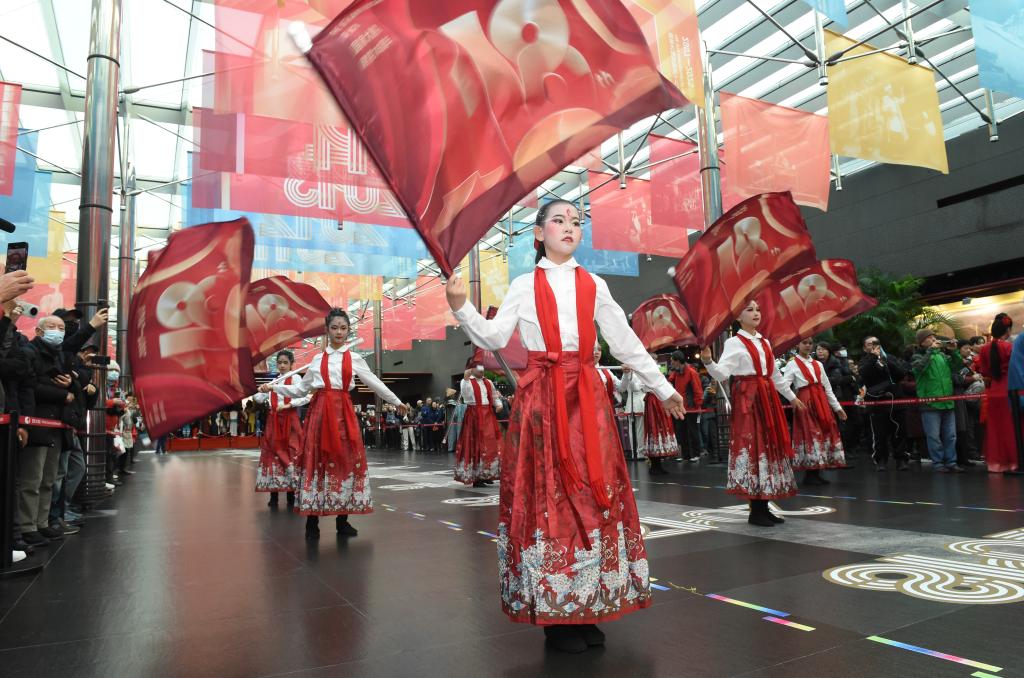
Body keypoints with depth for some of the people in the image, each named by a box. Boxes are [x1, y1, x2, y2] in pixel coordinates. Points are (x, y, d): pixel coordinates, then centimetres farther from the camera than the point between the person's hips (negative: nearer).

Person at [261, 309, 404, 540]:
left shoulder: (355, 359, 7)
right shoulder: (317, 359, 11)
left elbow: (375, 384, 11)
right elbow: (301, 389, 14)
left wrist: (397, 402, 13)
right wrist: (273, 387, 6)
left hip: (343, 413, 0)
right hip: (320, 412, 0)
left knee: (346, 461, -1)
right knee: (316, 461, -2)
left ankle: (342, 520, 9)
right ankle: (312, 521, 4)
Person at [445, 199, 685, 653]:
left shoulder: (595, 286, 12)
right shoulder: (524, 286, 7)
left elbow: (627, 344, 12)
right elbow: (494, 338, -2)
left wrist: (663, 389, 12)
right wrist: (461, 308, -16)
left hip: (587, 398, 2)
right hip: (541, 400, -2)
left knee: (594, 496, 2)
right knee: (546, 497, -1)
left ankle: (588, 609, 17)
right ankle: (555, 615, 10)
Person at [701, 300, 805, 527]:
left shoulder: (765, 342, 16)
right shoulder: (734, 342, -6)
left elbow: (775, 374, 25)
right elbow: (722, 373, -18)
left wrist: (792, 397, 30)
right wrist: (708, 362, -38)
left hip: (767, 398, 8)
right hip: (747, 399, -8)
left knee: (769, 446, 7)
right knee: (752, 446, -8)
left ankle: (764, 507, 16)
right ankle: (755, 511, -1)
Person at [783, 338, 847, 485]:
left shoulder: (818, 364, 16)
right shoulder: (792, 364, 1)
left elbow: (828, 388, 17)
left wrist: (837, 407, 14)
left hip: (821, 402, 6)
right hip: (805, 402, -6)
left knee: (824, 433, 3)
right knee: (809, 434, -7)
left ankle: (817, 472, 10)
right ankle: (809, 475, -1)